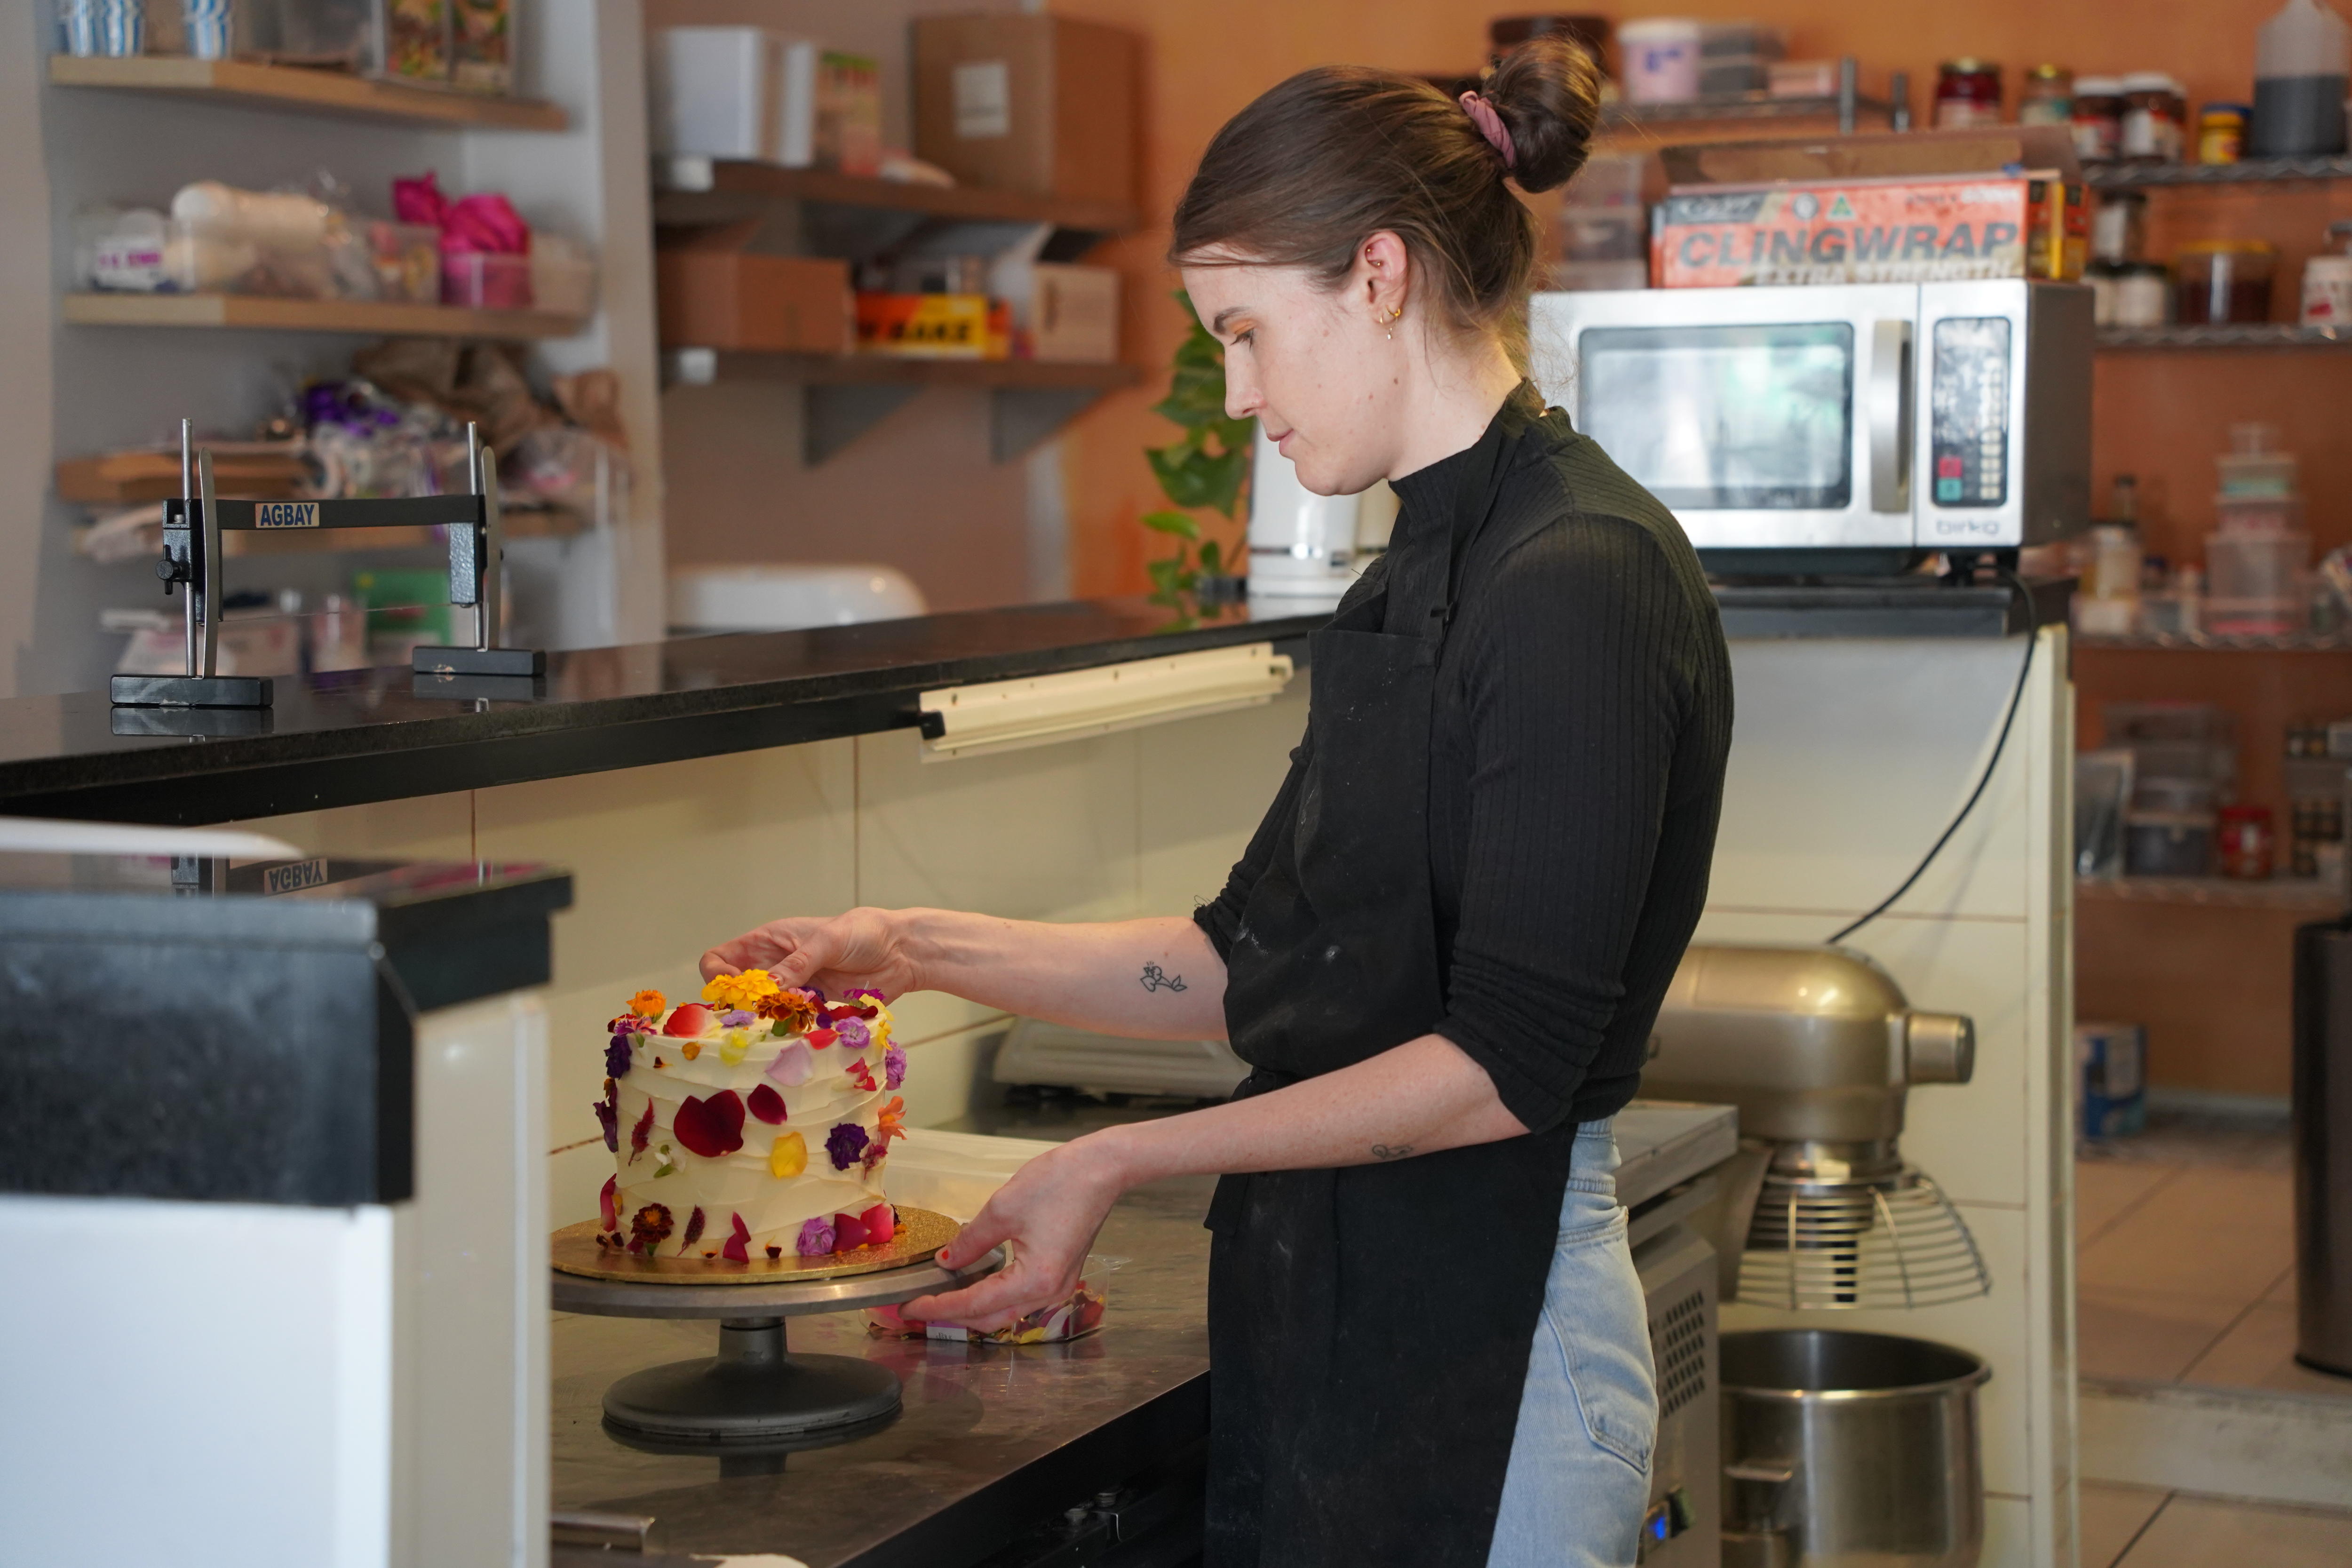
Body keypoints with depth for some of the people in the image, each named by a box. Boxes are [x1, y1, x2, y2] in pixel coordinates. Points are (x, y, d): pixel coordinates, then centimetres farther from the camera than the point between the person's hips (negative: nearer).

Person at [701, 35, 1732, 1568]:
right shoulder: (1424, 576, 13)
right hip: (1335, 1306, 9)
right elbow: (1257, 962, 17)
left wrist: (1126, 1158, -17)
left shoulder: (1582, 581, -17)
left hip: (1483, 1345, -9)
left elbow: (1508, 1062, -20)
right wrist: (926, 949, 11)